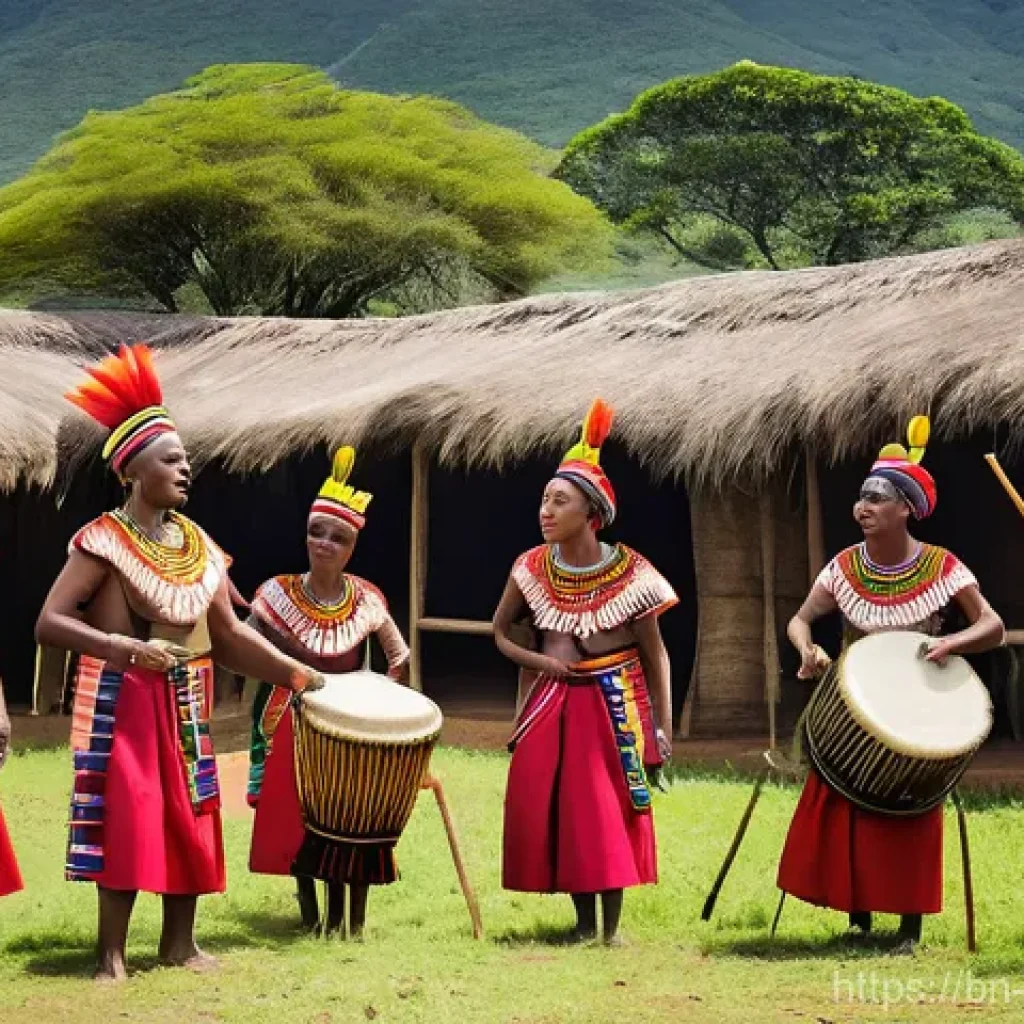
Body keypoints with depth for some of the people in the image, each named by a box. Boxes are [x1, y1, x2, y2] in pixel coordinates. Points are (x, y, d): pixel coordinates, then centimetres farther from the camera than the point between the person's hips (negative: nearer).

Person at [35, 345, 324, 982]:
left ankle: (180, 941, 19)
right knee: (126, 817, -9)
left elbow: (229, 635, 14)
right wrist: (127, 648, -29)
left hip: (187, 704, 7)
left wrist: (300, 675, 9)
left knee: (191, 816, 8)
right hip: (123, 701, -6)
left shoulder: (199, 545, 9)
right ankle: (113, 953, -2)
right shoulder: (104, 541, -11)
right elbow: (49, 623, -17)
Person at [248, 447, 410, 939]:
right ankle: (310, 916, 17)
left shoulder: (366, 600, -3)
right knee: (294, 819, 2)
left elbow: (400, 658, 8)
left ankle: (348, 918, 8)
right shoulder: (277, 594, -6)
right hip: (292, 726, 0)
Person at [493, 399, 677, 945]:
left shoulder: (631, 573, -9)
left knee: (611, 811, -4)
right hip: (554, 702, 3)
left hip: (615, 703, -3)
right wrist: (540, 662, -6)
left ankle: (612, 925, 5)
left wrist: (662, 726, -6)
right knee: (556, 809, 2)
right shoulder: (531, 569, -1)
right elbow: (500, 632, 13)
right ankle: (584, 922, 14)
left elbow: (654, 653, -3)